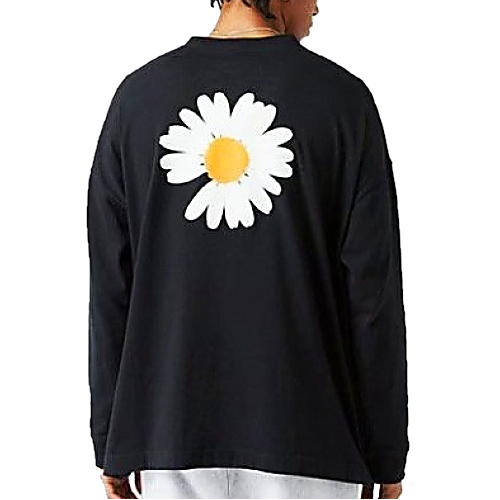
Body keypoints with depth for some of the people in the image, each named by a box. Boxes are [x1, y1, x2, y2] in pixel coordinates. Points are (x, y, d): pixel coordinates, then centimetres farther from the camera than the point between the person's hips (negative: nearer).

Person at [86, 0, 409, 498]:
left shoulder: (138, 94, 2)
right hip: (305, 440, -2)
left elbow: (109, 286, 2)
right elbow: (372, 290, -6)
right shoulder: (343, 98, -5)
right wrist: (385, 456, 3)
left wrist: (112, 446, 10)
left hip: (171, 436, 3)